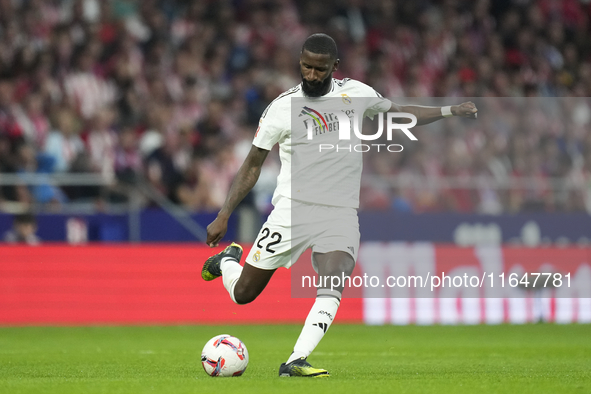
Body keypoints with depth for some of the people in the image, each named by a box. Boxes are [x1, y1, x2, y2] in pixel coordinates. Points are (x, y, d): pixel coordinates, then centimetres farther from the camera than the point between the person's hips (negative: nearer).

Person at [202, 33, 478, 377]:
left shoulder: (355, 93, 4)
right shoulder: (281, 107, -2)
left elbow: (400, 113, 21)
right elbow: (252, 166, 4)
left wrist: (450, 111, 13)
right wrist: (223, 216, 1)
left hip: (340, 214, 1)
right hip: (291, 209, -1)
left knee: (333, 284, -26)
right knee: (243, 294, 3)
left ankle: (296, 361, -31)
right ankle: (226, 260, 37)